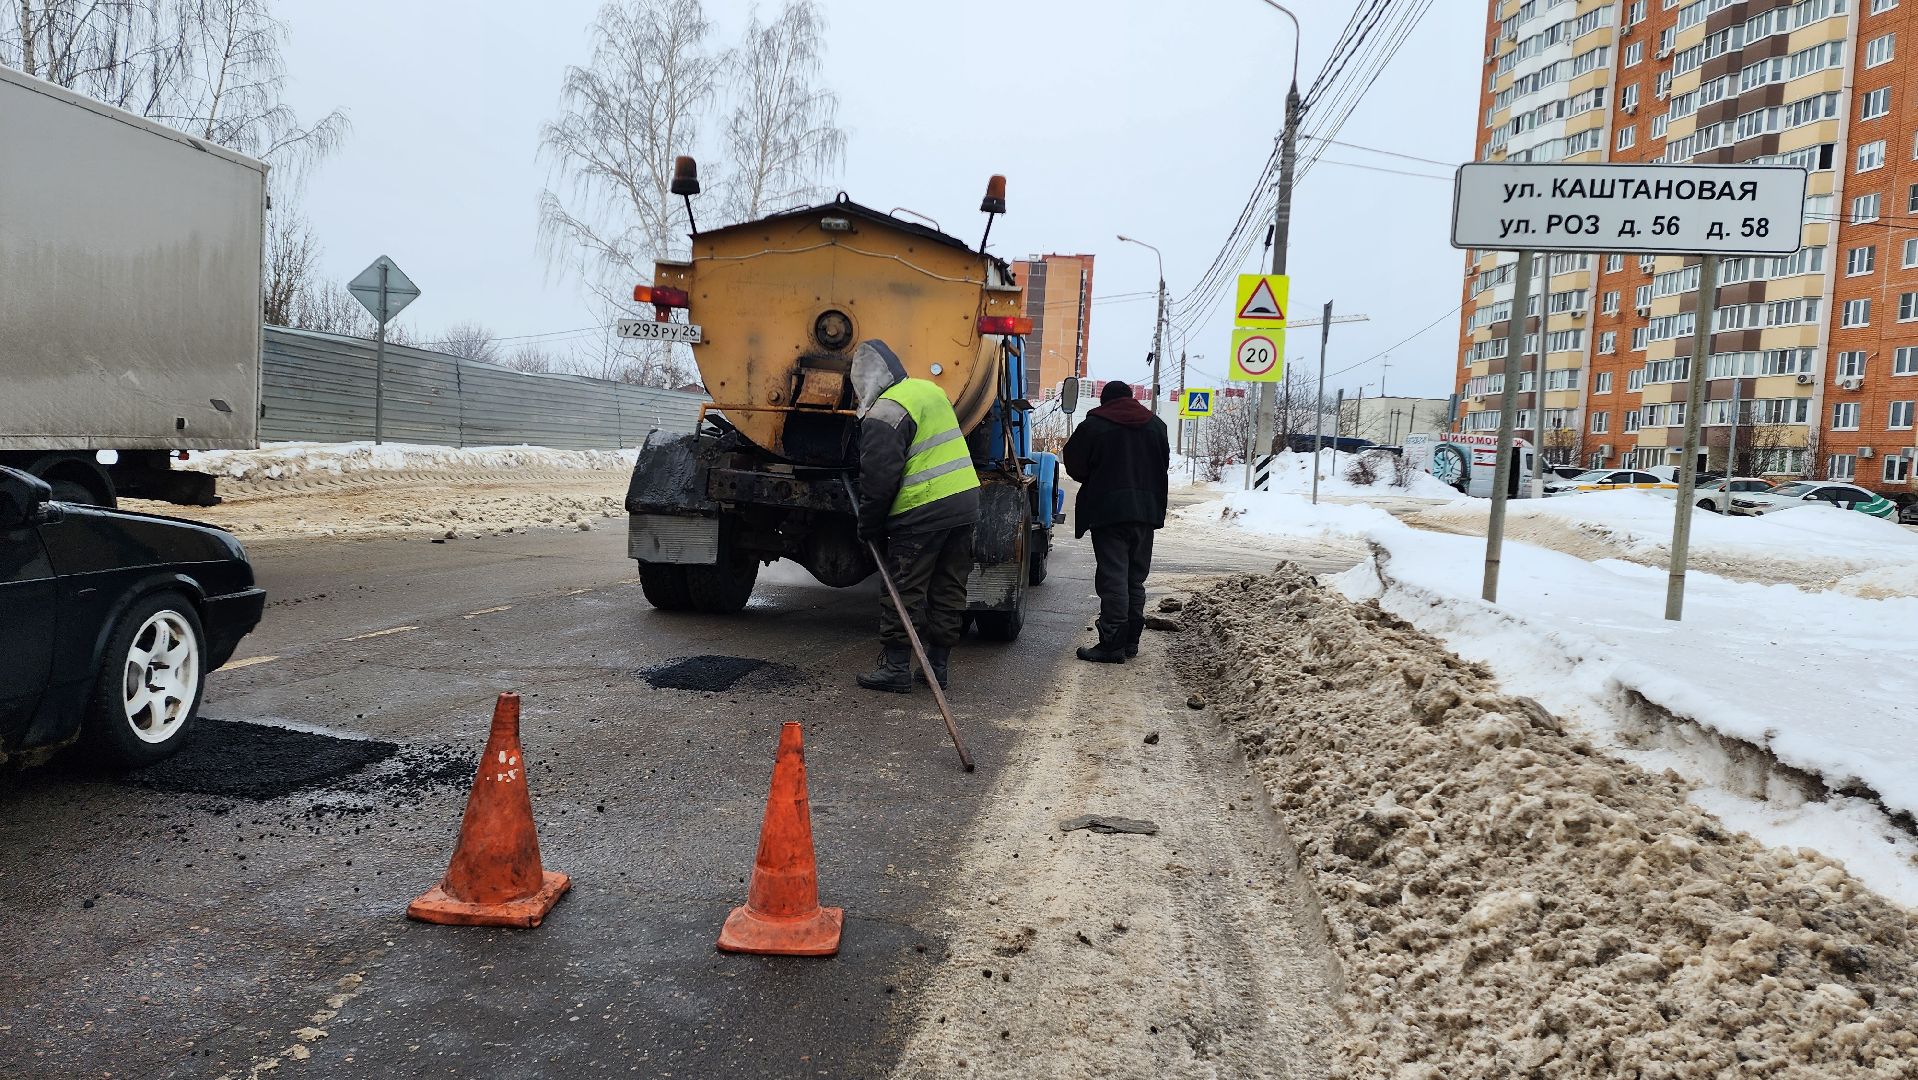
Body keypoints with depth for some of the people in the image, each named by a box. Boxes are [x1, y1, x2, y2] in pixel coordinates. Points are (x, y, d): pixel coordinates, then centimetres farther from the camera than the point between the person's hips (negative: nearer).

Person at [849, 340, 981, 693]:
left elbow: (879, 478, -14)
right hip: (965, 500, 8)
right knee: (949, 590, 12)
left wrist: (868, 525, -2)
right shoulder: (931, 390, 14)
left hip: (922, 513, -8)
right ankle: (939, 664, 19)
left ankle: (896, 668, 6)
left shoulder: (883, 413, -12)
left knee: (903, 592, 2)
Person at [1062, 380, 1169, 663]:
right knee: (1136, 578, 12)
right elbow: (1164, 464, 18)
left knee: (1113, 579, -6)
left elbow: (1074, 465, 0)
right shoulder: (1156, 425, 11)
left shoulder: (1094, 425, -5)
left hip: (1108, 512, -5)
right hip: (1146, 511, 5)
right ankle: (1131, 640, 17)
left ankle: (1112, 644, -7)